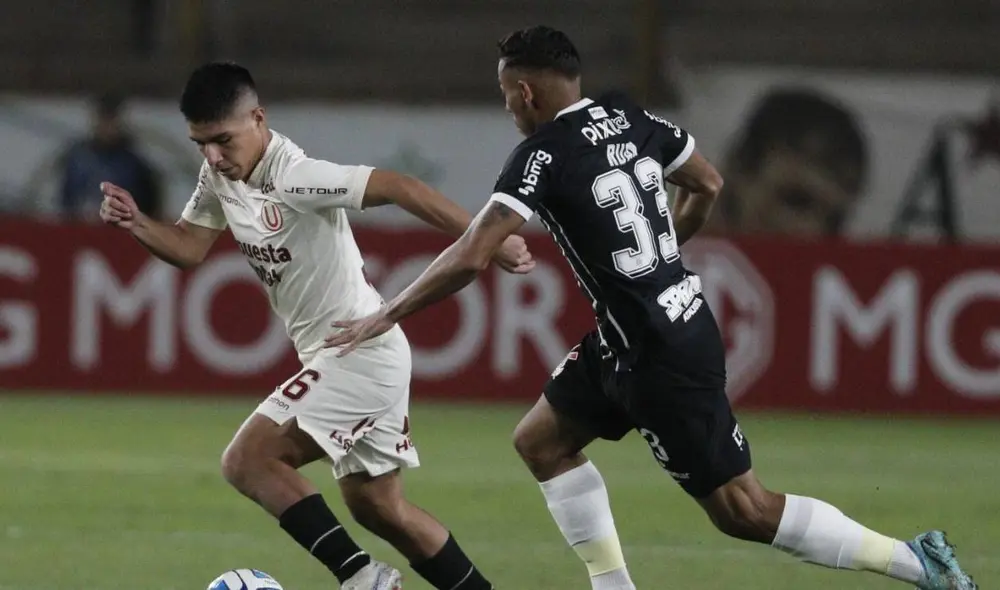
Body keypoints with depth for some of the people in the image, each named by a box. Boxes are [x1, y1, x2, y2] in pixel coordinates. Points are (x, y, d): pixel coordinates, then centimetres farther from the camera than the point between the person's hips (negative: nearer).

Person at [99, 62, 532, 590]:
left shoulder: (294, 176, -23)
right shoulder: (220, 176, 3)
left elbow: (402, 189, -26)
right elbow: (189, 248, 12)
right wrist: (136, 224, -8)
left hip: (362, 353, -10)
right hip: (332, 354, 10)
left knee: (246, 461, -15)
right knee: (377, 507, 16)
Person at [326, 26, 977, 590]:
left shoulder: (544, 155, -18)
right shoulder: (630, 117, 4)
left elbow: (470, 258, -24)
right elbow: (708, 184, 18)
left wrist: (387, 316, -13)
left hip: (662, 358, -9)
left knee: (743, 510, -2)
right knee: (541, 441, 17)